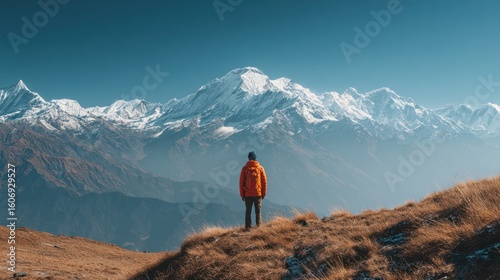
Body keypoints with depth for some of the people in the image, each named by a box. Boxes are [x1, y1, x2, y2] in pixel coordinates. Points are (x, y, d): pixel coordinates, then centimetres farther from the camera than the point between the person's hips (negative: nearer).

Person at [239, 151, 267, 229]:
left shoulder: (245, 168, -2)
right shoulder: (260, 168, -1)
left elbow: (241, 182, -1)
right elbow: (264, 181, 1)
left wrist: (242, 194, 6)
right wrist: (263, 193, 9)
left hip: (247, 194, 0)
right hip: (258, 194, 0)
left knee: (248, 212, 7)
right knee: (258, 212, 7)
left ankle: (248, 227, 3)